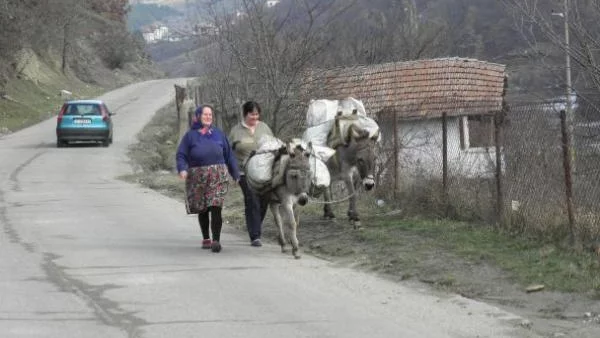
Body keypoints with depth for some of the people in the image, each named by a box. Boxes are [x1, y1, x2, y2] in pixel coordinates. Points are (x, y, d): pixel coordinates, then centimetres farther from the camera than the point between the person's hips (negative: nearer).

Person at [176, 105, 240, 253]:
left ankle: (216, 240, -15)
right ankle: (206, 239, 25)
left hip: (217, 175, 0)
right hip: (197, 176, 0)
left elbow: (229, 155, 15)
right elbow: (181, 155, 2)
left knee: (216, 208, -13)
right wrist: (182, 169, -18)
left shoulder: (218, 134, 11)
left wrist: (236, 174, 15)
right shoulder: (190, 135, 5)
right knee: (202, 210, 10)